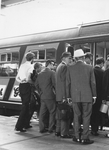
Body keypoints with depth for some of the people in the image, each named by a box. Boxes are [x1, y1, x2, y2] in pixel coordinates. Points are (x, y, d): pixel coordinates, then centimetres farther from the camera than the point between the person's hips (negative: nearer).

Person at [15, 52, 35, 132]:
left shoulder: (22, 65, 12)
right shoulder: (30, 66, -10)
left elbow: (17, 78, 13)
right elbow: (28, 79, -19)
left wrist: (21, 81, 2)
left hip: (21, 86, 8)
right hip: (26, 86, -8)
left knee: (25, 105, 18)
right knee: (25, 106, -4)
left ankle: (26, 124, 27)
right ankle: (18, 126, -8)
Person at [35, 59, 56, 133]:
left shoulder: (40, 73, 12)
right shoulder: (52, 72, -8)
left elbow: (36, 84, 13)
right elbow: (55, 83, -13)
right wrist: (56, 91, 0)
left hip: (42, 96, 6)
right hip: (50, 96, -6)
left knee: (42, 112, 9)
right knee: (52, 112, 4)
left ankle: (42, 128, 13)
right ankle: (51, 128, 5)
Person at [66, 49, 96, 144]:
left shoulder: (70, 68, -1)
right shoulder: (89, 68, -5)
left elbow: (68, 83, 2)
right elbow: (93, 83, -2)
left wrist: (68, 96, 10)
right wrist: (94, 95, 6)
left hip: (75, 97, 2)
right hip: (87, 96, -2)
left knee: (76, 116, 13)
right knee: (86, 117, 5)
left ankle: (77, 137, 19)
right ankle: (85, 138, 8)